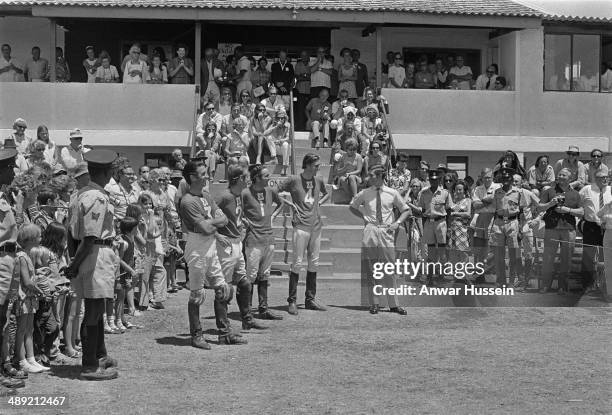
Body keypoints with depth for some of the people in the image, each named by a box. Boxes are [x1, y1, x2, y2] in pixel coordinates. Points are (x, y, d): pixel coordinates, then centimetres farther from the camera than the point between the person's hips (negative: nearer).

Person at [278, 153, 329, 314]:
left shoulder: (318, 181, 12)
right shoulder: (294, 180, -3)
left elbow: (326, 194, 31)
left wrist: (319, 203, 12)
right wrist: (289, 203, -5)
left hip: (316, 225, 6)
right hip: (301, 226, -6)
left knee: (314, 263, 8)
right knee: (297, 263, -6)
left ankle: (310, 300, 16)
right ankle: (292, 301, -1)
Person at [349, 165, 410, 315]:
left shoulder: (392, 194, 6)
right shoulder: (364, 194, 7)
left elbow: (406, 210, 15)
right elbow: (352, 207, 24)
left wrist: (397, 223, 0)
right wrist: (363, 216, 8)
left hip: (386, 232, -1)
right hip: (370, 231, 1)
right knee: (370, 269, 0)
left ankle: (393, 304, 5)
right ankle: (374, 303, 9)